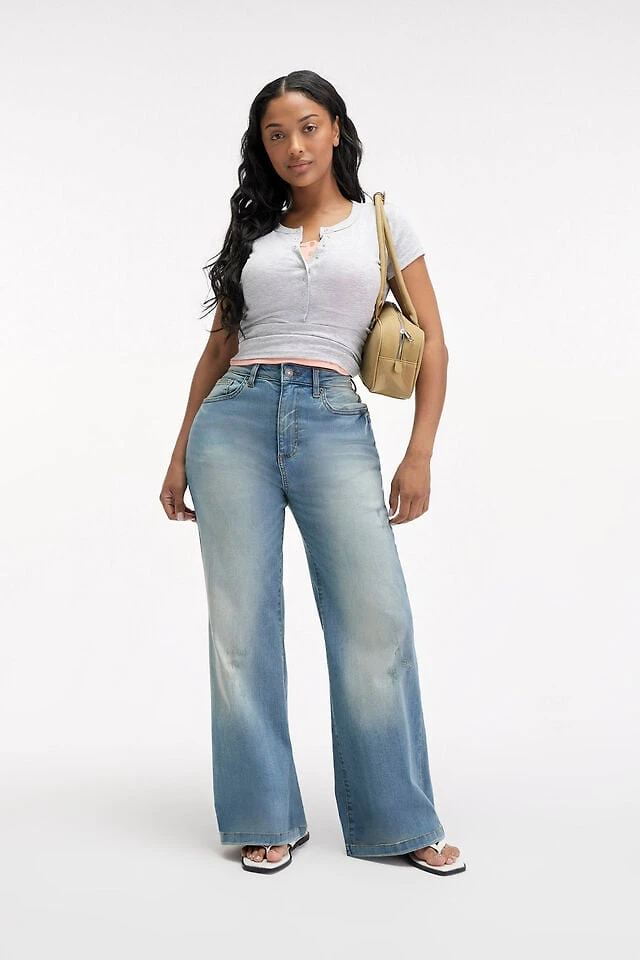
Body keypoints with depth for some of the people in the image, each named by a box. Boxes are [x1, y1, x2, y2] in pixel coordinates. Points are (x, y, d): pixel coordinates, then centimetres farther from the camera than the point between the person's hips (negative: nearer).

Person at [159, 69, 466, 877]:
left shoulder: (382, 222, 12)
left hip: (335, 424, -2)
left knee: (377, 620, -8)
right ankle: (266, 819, 12)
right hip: (236, 419, 2)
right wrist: (180, 456, 14)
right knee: (241, 622, -1)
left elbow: (431, 343, 7)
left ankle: (398, 820, 8)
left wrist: (420, 454, -4)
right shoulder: (251, 234, 17)